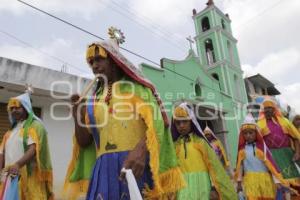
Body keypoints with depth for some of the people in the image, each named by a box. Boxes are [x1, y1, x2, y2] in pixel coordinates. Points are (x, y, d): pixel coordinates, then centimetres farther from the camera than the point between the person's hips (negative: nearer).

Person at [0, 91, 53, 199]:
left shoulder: (35, 125, -1)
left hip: (29, 175, -6)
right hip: (11, 176, 6)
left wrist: (18, 164, -30)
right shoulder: (11, 130, 21)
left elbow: (34, 149, -15)